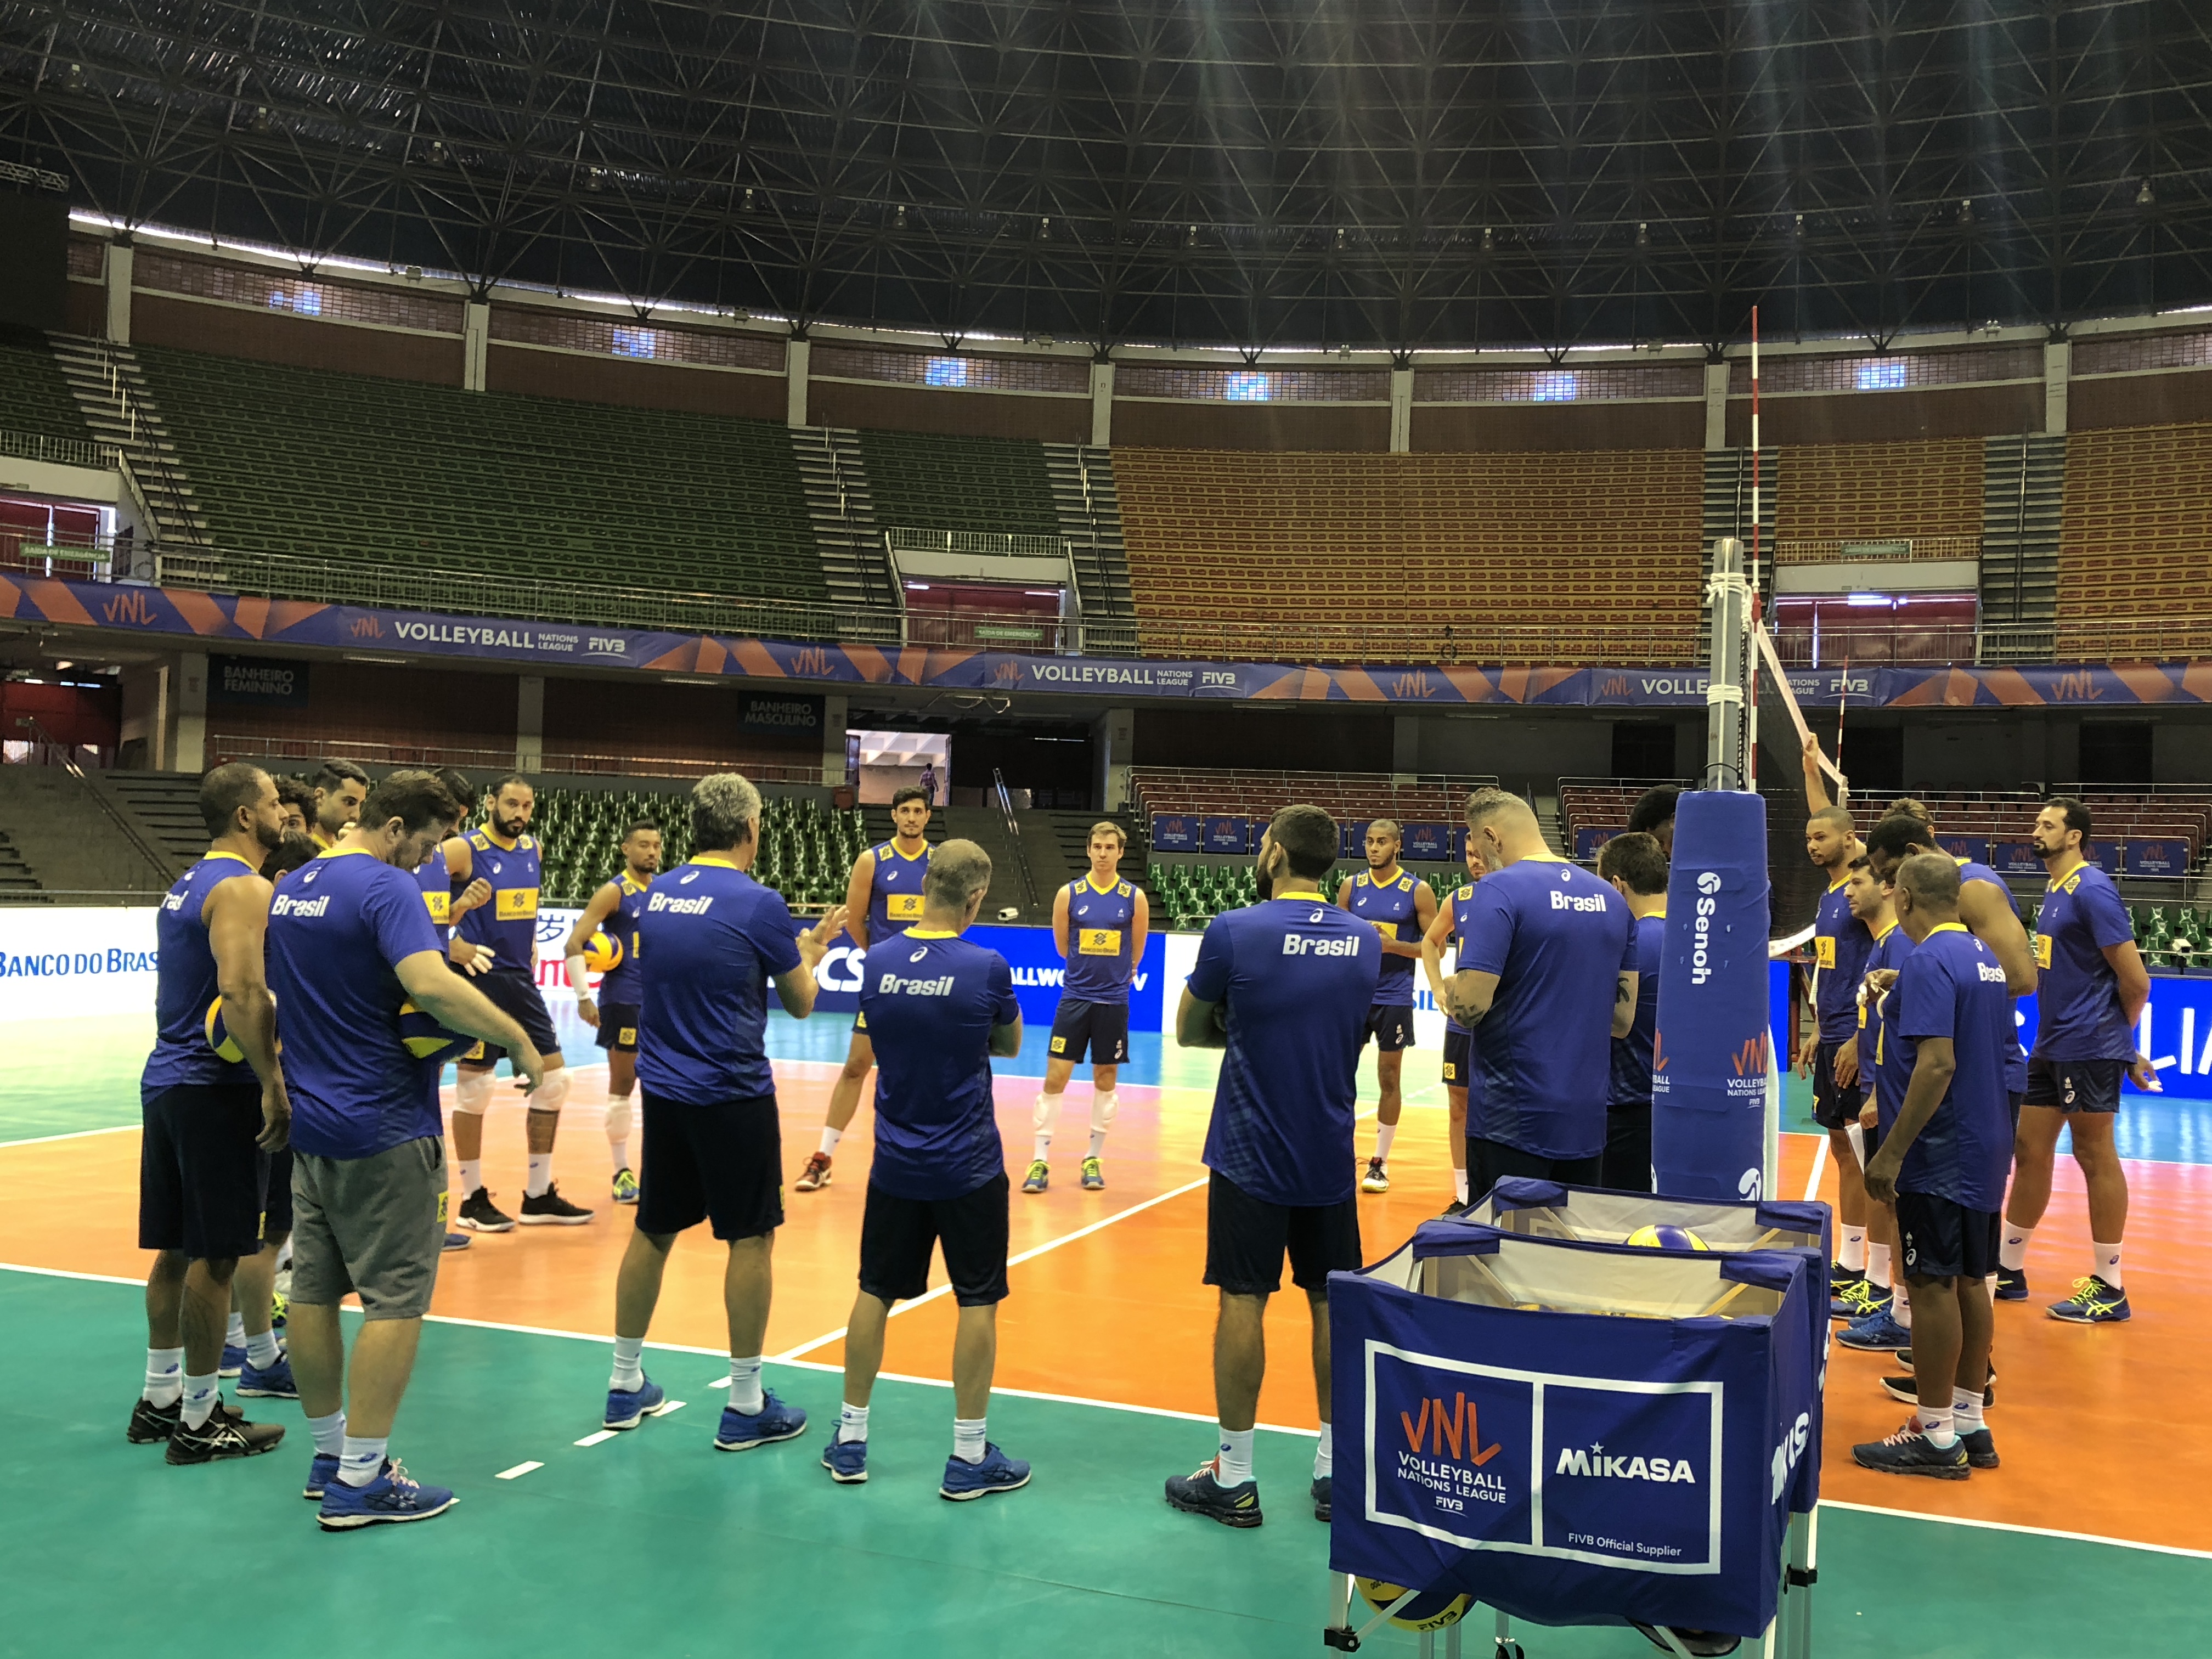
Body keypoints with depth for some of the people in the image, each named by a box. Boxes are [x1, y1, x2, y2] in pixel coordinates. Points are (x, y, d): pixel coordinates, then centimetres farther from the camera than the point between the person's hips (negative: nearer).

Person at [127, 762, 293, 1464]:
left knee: (177, 1249, 16)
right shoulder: (245, 889, -15)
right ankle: (199, 1420, 6)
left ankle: (160, 1398, 25)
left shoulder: (189, 884, 16)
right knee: (214, 1257, -2)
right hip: (216, 1089, -10)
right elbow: (241, 994, -27)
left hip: (167, 1080, 10)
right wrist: (272, 1084, -26)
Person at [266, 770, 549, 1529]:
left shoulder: (289, 889, 11)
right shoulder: (386, 888, -17)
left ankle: (329, 1453, 24)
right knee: (395, 1300, -1)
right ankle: (360, 1482, 1)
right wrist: (520, 1041, -25)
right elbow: (431, 985, -32)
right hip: (383, 1132, -9)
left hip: (309, 1123, 9)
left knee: (314, 1291, 13)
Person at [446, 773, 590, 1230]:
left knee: (554, 1079, 7)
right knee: (474, 1086, 1)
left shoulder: (534, 849, 8)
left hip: (522, 980, 7)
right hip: (481, 977, -7)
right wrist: (450, 946, -20)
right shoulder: (464, 850, -12)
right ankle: (473, 1199, 13)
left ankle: (539, 1195, 17)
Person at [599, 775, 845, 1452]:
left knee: (652, 1232, 15)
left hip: (663, 1091, 6)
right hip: (733, 1097, -6)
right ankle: (745, 1406, 8)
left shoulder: (657, 893, 5)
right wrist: (811, 950, 16)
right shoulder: (757, 903, -13)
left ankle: (625, 1385, 26)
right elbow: (800, 1004, -3)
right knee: (751, 1240, 3)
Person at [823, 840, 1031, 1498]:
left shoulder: (878, 960, -4)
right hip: (969, 1168, -4)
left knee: (876, 1292, 15)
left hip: (895, 1164, 4)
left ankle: (850, 1441, 23)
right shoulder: (985, 968, -16)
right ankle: (968, 1456, 11)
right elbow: (1010, 1046, 1)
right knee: (978, 1302, 6)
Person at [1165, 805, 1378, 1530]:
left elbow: (1188, 1032, -1)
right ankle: (1336, 1471, 20)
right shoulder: (1364, 941, 3)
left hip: (1249, 1154, -4)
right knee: (1333, 1303, 11)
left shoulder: (1234, 932, -12)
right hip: (1330, 1157, 4)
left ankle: (1233, 1479, 10)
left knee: (1243, 1301, 2)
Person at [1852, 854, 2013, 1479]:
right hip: (1986, 1147, 9)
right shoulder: (1984, 958, 10)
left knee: (1932, 1286, -2)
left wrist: (1892, 1152, -24)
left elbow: (1937, 1064, -26)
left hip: (1939, 1154, -9)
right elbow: (1999, 1048, 19)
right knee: (1969, 1282, 14)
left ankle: (1936, 1438, 5)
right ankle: (1970, 1424, 23)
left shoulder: (1929, 962, -18)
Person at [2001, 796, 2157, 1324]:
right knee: (2030, 1151, 12)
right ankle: (2008, 1270, 23)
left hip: (2089, 1050, -9)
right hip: (2050, 1048, 9)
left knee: (2096, 1158, -1)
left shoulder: (2092, 890, -15)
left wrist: (2118, 1034, -1)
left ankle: (2109, 1289, 9)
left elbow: (2135, 980, -15)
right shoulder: (2054, 892, 13)